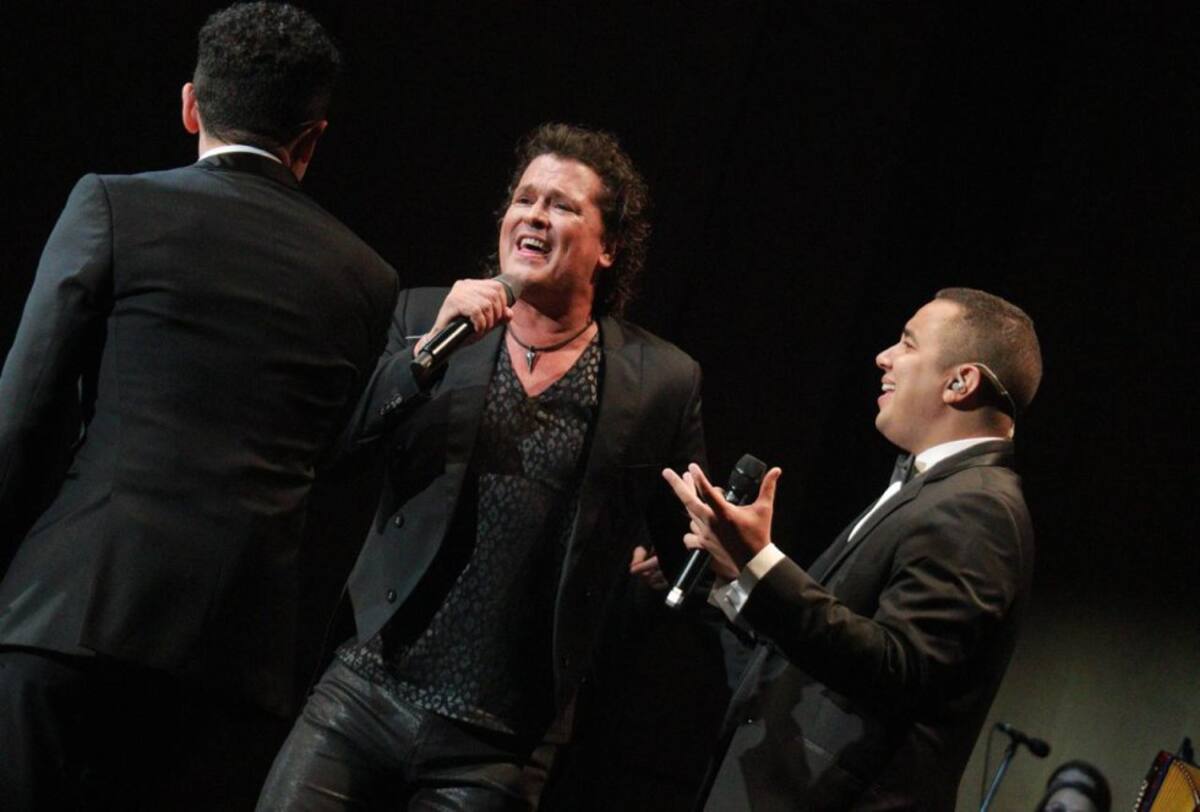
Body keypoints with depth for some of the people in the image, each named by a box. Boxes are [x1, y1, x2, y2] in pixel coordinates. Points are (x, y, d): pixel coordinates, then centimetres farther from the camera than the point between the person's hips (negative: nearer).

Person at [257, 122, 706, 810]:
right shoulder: (422, 316, 7)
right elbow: (331, 438, -4)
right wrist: (430, 347, -13)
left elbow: (684, 544, 15)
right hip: (368, 693, 1)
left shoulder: (664, 383, 4)